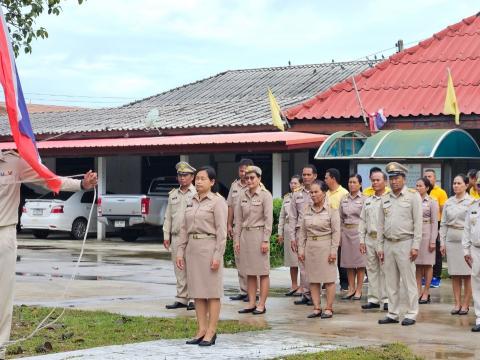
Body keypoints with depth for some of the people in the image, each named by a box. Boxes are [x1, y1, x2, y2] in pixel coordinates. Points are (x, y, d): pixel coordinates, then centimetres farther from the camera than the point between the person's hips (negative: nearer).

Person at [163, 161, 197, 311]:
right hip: (176, 237, 5)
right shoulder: (173, 195, 15)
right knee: (179, 270, 8)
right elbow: (168, 217, 17)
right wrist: (166, 236, 11)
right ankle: (181, 299, 14)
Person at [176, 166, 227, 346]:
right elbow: (184, 229, 14)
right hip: (192, 248, 7)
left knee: (212, 290, -1)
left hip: (209, 247, -7)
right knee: (197, 291, 8)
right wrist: (180, 251, 8)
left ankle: (211, 332, 2)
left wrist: (218, 255, -17)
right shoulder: (191, 201, 13)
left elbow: (221, 231, -12)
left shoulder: (217, 201, -7)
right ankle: (201, 330, 14)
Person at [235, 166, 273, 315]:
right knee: (249, 272, 9)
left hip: (259, 234, -5)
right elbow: (239, 219, 12)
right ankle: (251, 303, 14)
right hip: (245, 235, 5)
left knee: (263, 272, -1)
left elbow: (268, 219, -9)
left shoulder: (265, 195, -6)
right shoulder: (243, 195, 9)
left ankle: (261, 305, 3)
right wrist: (237, 239, 8)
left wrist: (265, 240, -13)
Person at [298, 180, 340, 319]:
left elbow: (336, 232, -7)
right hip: (310, 247, 5)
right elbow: (302, 231, 11)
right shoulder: (307, 210, 9)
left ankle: (329, 308, 5)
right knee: (313, 279, 6)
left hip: (325, 246, -5)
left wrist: (333, 250, -12)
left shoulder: (331, 209, -5)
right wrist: (301, 249, 6)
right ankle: (317, 308, 12)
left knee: (329, 279, -1)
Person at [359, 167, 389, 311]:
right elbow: (362, 221, 17)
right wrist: (362, 240, 11)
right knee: (372, 269, 9)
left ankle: (386, 299, 2)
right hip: (370, 239, 6)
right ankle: (373, 299, 15)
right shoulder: (368, 201, 16)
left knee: (385, 270, -4)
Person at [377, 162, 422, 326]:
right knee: (391, 282, 9)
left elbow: (418, 223, -6)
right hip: (388, 244, 5)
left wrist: (415, 246, -12)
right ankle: (392, 314, 15)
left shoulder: (413, 196, -3)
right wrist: (380, 246, 8)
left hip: (405, 244, -5)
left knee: (408, 281, -2)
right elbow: (381, 225, 13)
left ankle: (411, 314, 4)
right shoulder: (385, 199, 11)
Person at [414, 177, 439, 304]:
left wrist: (433, 241, -10)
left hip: (426, 234, -4)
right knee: (417, 265, 6)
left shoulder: (432, 202, -3)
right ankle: (418, 291, 10)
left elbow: (434, 222, -5)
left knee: (427, 264, 2)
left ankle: (426, 293, 6)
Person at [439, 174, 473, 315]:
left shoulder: (471, 202, -3)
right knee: (454, 274, 7)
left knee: (467, 275, 0)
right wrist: (442, 242, 7)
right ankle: (457, 303, 14)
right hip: (451, 240, 4)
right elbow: (443, 223, 12)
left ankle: (465, 304, 8)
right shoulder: (448, 202, 10)